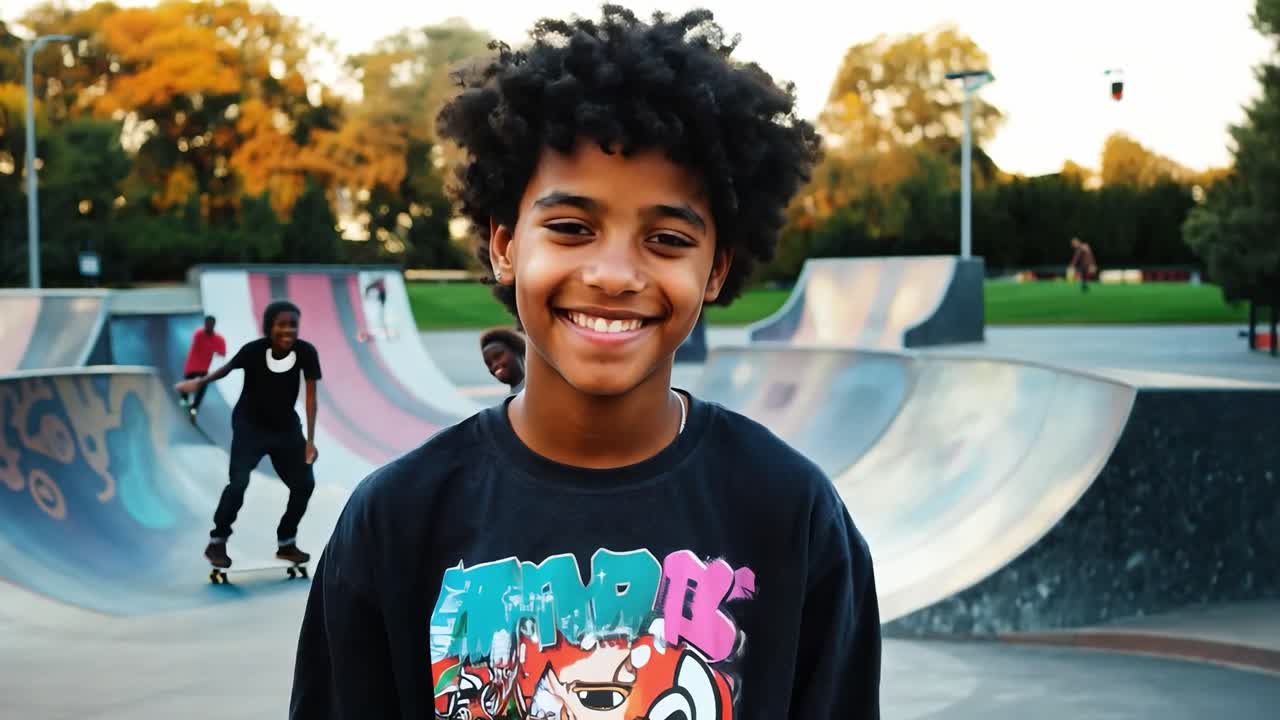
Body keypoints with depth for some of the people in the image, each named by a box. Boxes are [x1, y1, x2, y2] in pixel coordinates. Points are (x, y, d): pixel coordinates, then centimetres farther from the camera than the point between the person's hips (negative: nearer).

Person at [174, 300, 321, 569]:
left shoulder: (306, 352, -21)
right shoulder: (254, 350, -25)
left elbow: (310, 396, -14)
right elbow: (229, 368, -5)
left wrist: (310, 440, -14)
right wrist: (199, 382, 6)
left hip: (286, 427, 4)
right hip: (250, 426, -3)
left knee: (304, 484, 5)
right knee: (239, 483, -17)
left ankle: (286, 543, 23)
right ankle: (216, 543, 1)